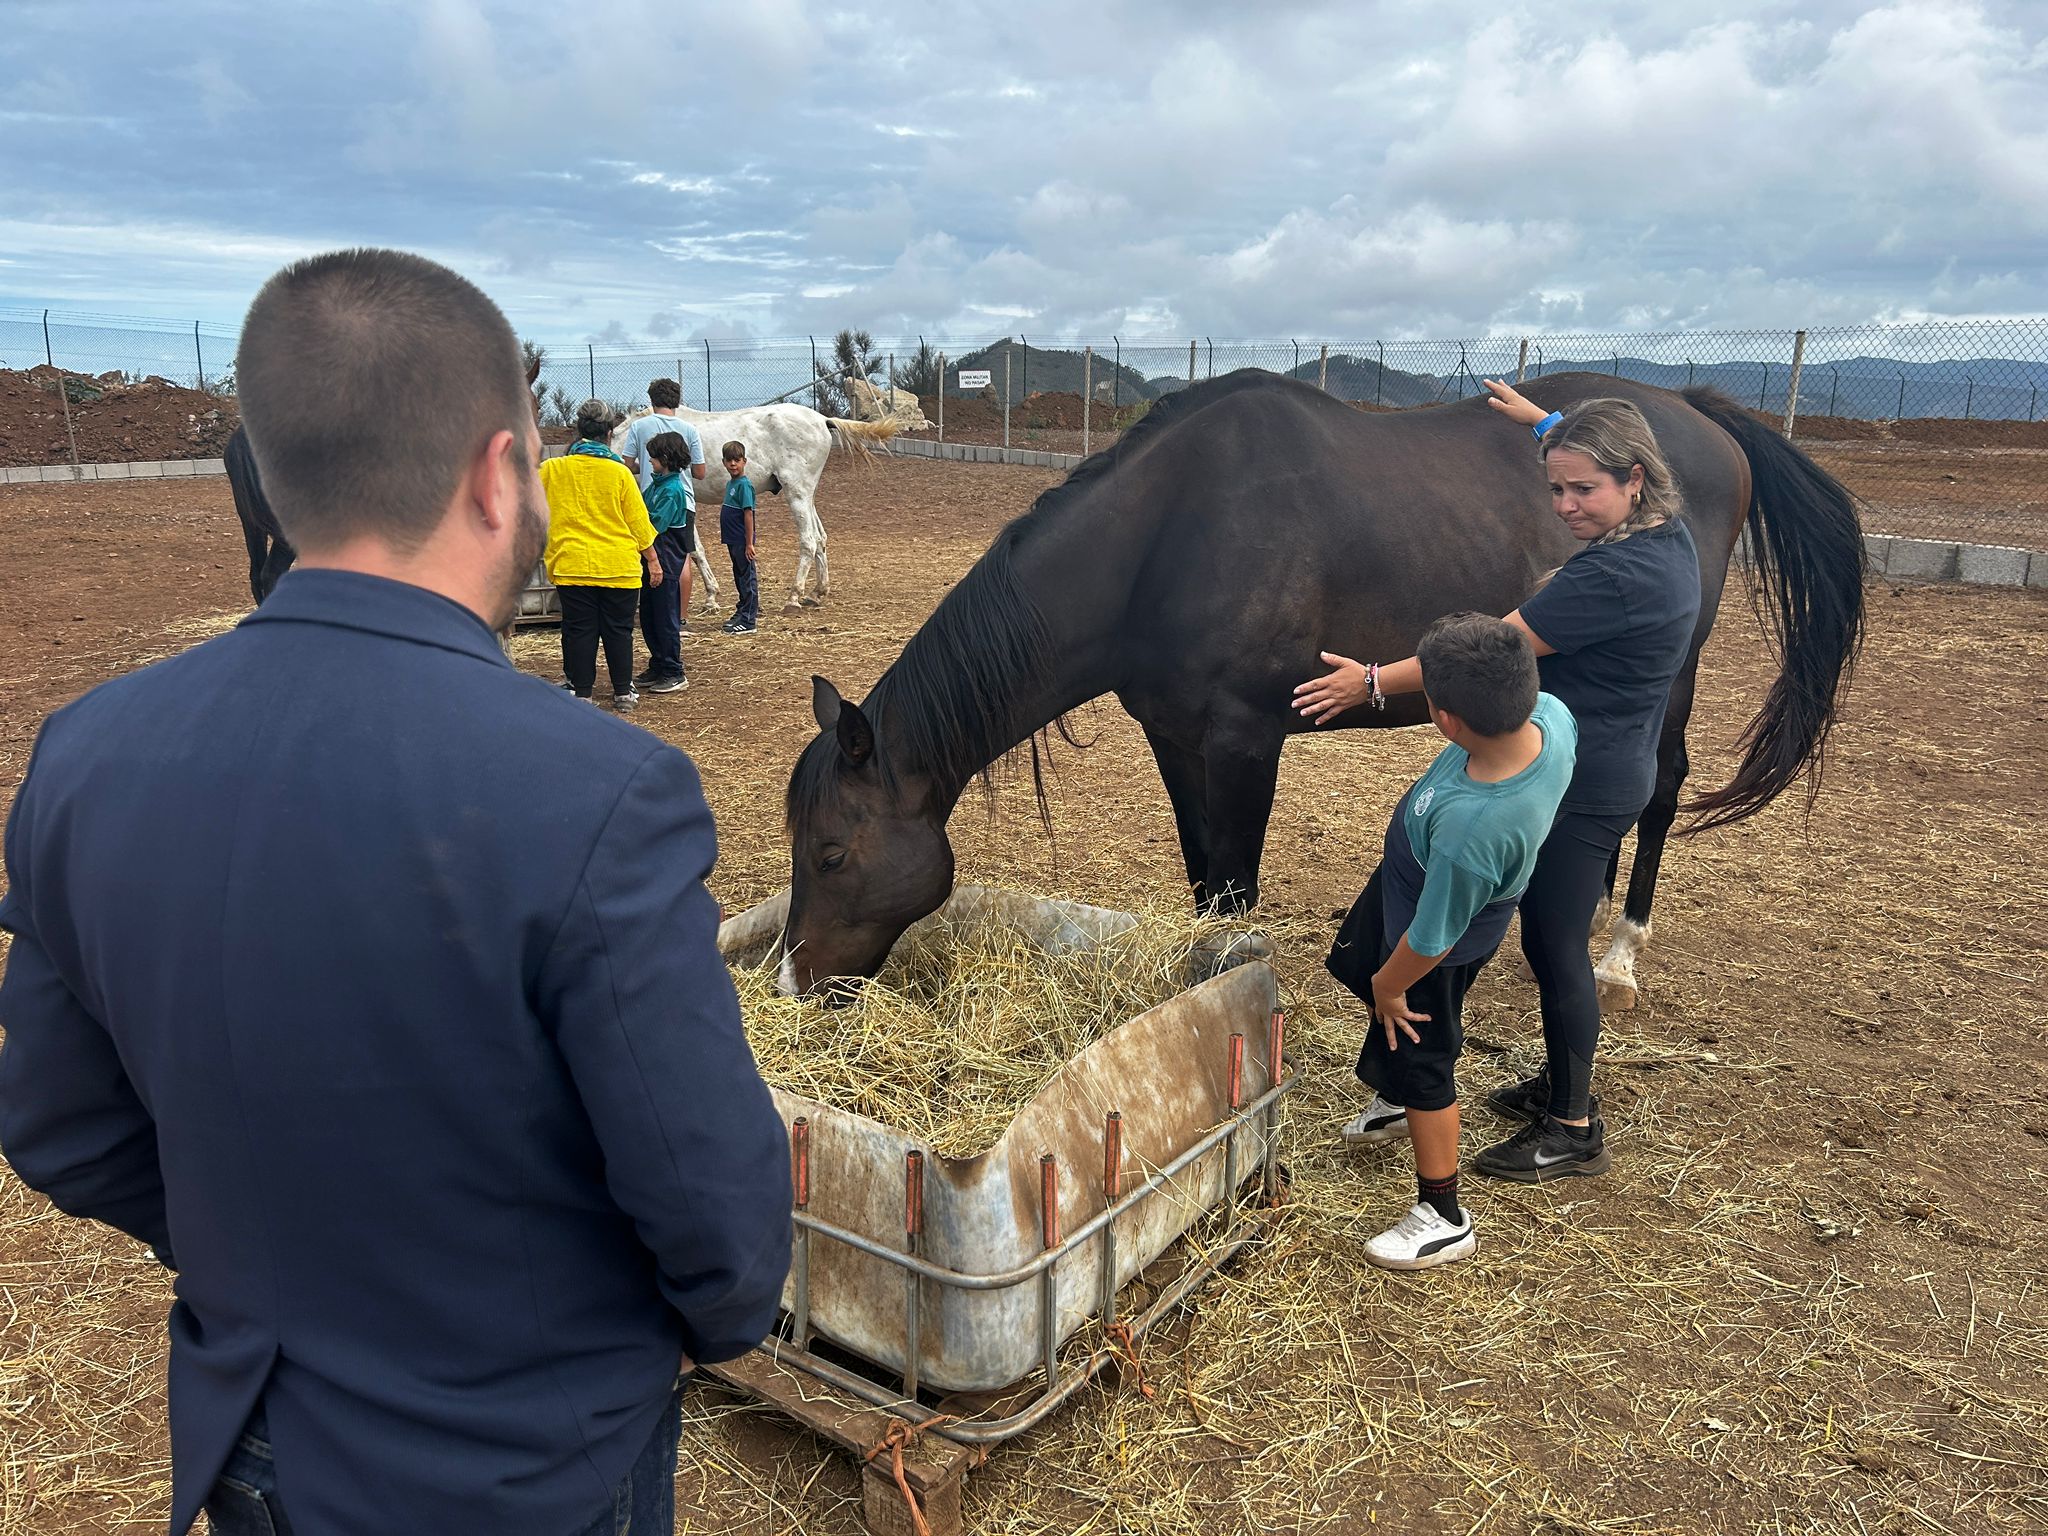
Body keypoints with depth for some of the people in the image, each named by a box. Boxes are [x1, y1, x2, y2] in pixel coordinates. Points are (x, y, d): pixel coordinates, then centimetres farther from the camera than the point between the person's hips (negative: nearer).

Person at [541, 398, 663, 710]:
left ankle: (581, 692, 11)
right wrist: (653, 559, 7)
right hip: (620, 567, -1)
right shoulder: (619, 472, -5)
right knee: (618, 630, 8)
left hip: (572, 565, 1)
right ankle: (623, 692, 14)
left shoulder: (552, 469, -2)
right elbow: (638, 521, -1)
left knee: (579, 629, 7)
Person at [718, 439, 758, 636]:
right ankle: (741, 613, 29)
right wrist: (725, 534, 18)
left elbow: (748, 514, -19)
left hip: (741, 542, -9)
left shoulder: (744, 485, -15)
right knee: (739, 577, 18)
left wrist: (749, 543, -21)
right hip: (732, 540, 9)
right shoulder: (731, 483, 12)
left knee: (747, 578, -3)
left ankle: (748, 621, 0)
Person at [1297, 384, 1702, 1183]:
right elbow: (1599, 449, 27)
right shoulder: (1666, 531, 3)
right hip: (1607, 774, 10)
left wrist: (1374, 682, -19)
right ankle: (1561, 1082, 38)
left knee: (1555, 945, 1)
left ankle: (1573, 1131, 16)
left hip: (1580, 787, -10)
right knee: (1551, 937, 21)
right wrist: (1540, 419, 38)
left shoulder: (1618, 573, -28)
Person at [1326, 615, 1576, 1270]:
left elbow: (1431, 941, -29)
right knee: (1359, 967, 32)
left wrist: (1389, 986, -10)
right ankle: (1394, 1101, 60)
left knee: (1419, 1062, 12)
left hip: (1440, 940, -9)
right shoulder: (1551, 715, -29)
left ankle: (1444, 1220, 34)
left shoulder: (1466, 831, -47)